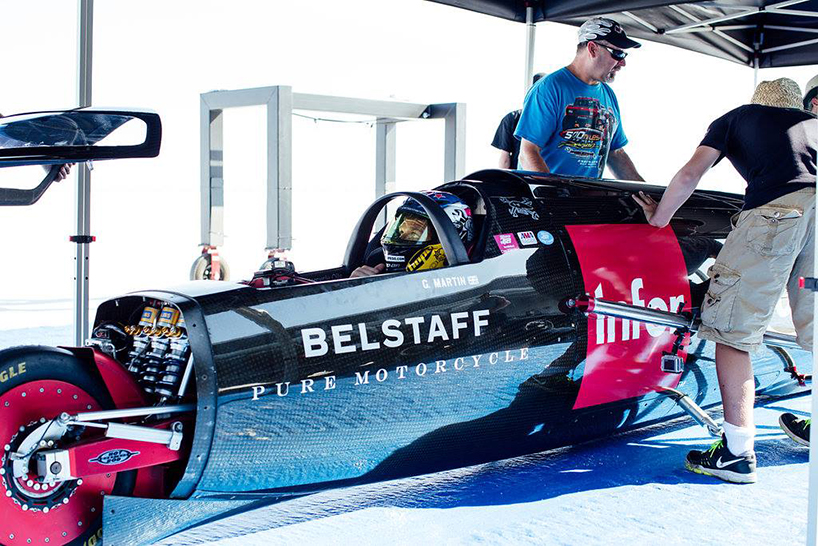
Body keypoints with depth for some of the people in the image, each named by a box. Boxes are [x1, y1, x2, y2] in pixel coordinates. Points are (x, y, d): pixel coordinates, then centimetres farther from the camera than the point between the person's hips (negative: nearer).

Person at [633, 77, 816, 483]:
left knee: (731, 332, 0)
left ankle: (738, 452, -4)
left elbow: (688, 176, 14)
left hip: (775, 210, -5)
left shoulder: (736, 118, 25)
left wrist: (659, 218, 29)